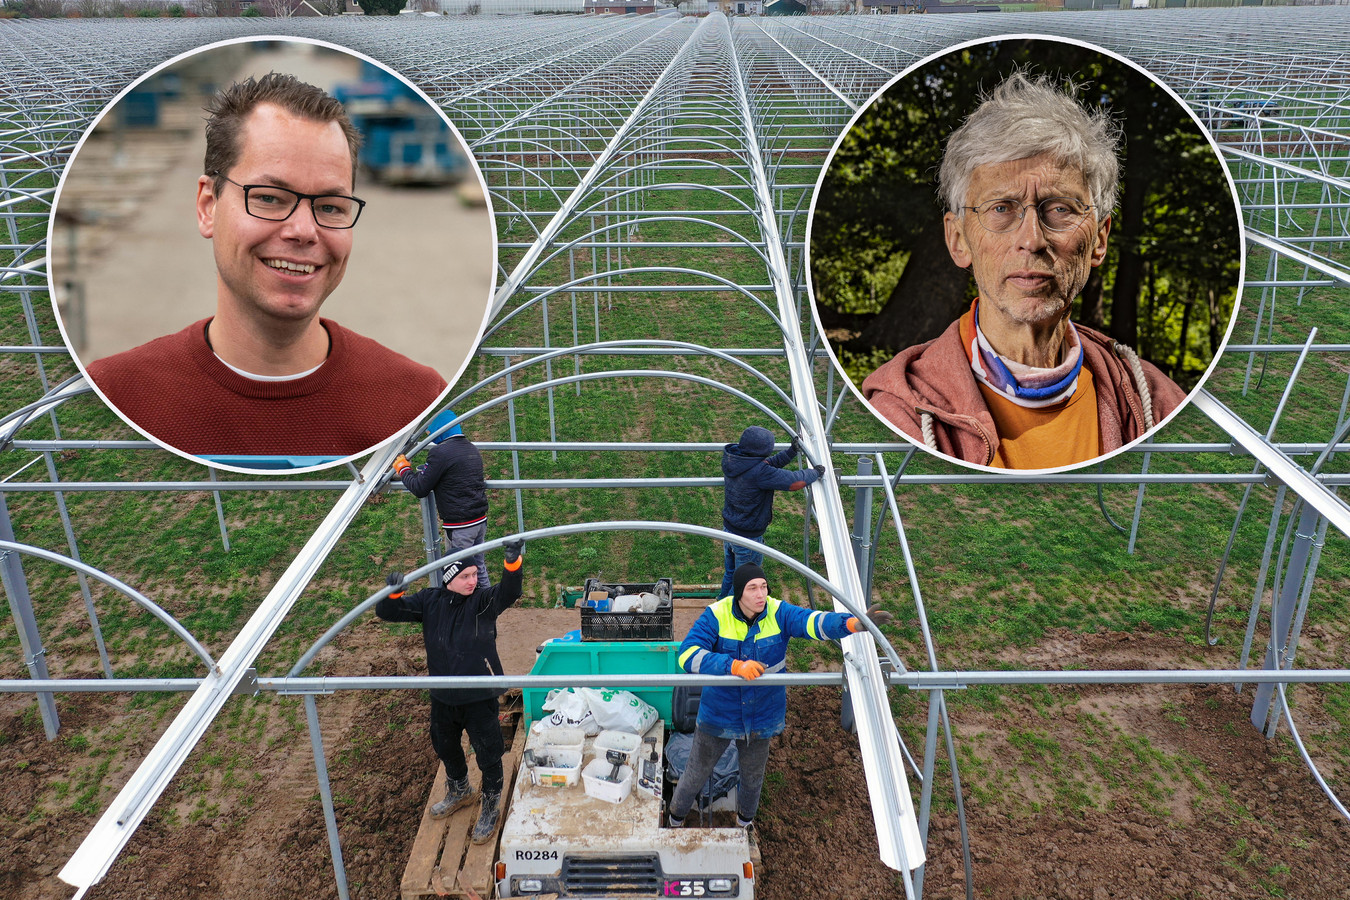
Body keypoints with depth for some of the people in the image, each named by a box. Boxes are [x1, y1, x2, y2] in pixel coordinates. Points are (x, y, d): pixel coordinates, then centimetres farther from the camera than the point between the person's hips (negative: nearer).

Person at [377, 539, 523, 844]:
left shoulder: (483, 600, -16)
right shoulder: (430, 601, -6)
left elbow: (509, 593, -36)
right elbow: (387, 613, -8)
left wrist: (513, 562, -54)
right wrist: (393, 593, -31)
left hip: (480, 697, -4)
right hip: (443, 696, 5)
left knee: (488, 755, 9)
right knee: (445, 747, 26)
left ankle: (490, 808, 35)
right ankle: (459, 792, 55)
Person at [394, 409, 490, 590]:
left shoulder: (440, 453, -15)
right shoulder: (472, 449, 12)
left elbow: (419, 489, -11)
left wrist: (403, 468, 5)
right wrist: (421, 471, 23)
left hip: (460, 526, -8)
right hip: (480, 520, 8)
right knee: (478, 565, 19)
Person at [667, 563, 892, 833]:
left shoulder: (778, 613, -18)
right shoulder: (716, 616, -24)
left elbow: (813, 621, -35)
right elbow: (688, 655, -35)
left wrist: (853, 623, -55)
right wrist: (735, 666, -46)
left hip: (761, 716, 2)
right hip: (718, 715, -2)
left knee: (753, 775, 26)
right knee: (697, 772, 19)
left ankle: (745, 818, 59)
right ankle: (676, 815, 51)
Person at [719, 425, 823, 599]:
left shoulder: (732, 459, -8)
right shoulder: (759, 471, -33)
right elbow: (794, 483, -32)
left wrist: (791, 451, 1)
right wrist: (815, 472, -13)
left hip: (728, 528, 8)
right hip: (747, 538, -8)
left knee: (730, 573, 28)